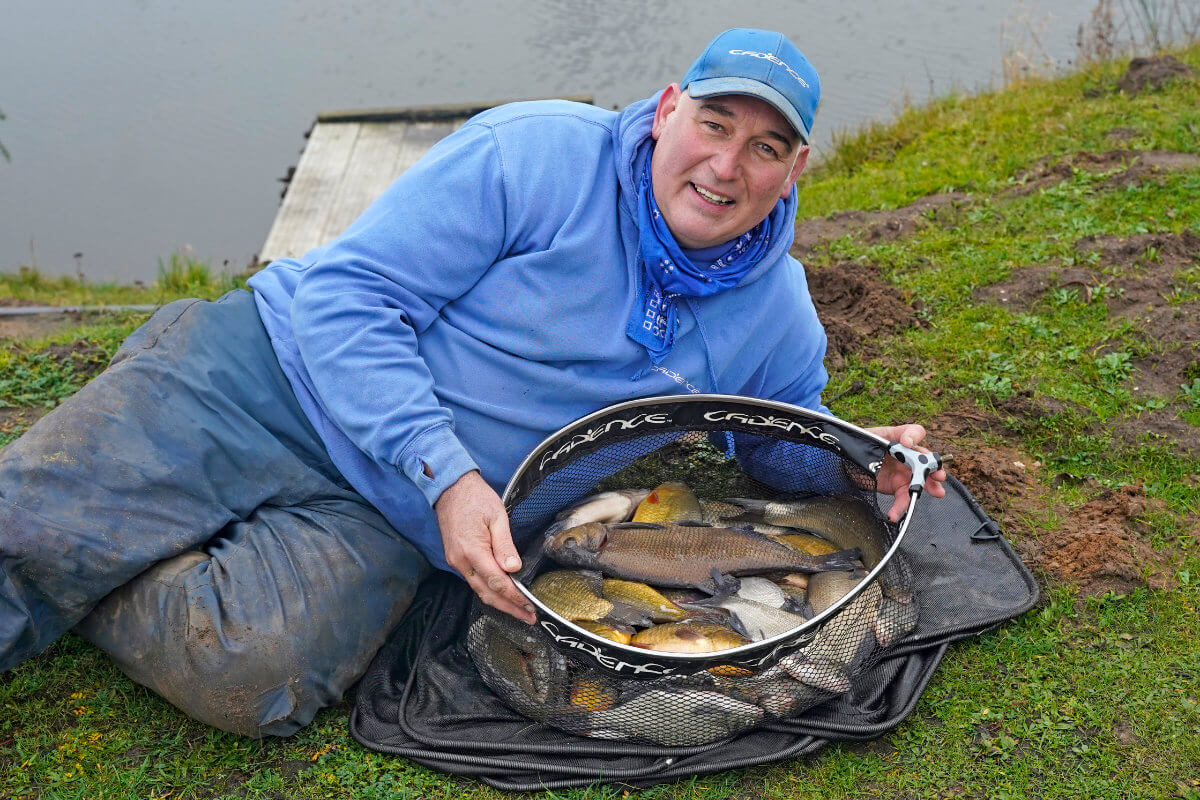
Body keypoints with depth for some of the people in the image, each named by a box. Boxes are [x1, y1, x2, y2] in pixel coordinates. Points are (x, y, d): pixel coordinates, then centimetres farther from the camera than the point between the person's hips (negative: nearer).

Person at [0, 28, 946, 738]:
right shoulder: (539, 153, -14)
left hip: (389, 521, 2)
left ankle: (79, 584, 2)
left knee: (246, 673, -24)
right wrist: (446, 474, -25)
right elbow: (349, 293, -15)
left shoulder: (781, 325, 0)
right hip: (280, 374, -2)